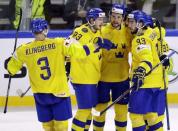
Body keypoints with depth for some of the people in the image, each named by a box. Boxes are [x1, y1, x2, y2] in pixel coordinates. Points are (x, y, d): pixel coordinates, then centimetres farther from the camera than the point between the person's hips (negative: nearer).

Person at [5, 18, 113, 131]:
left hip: (40, 94, 2)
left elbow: (11, 68, 6)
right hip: (59, 91, -2)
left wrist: (8, 62, 29)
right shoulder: (59, 43, -12)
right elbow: (78, 51, -17)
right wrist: (96, 45, -2)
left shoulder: (24, 50, -4)